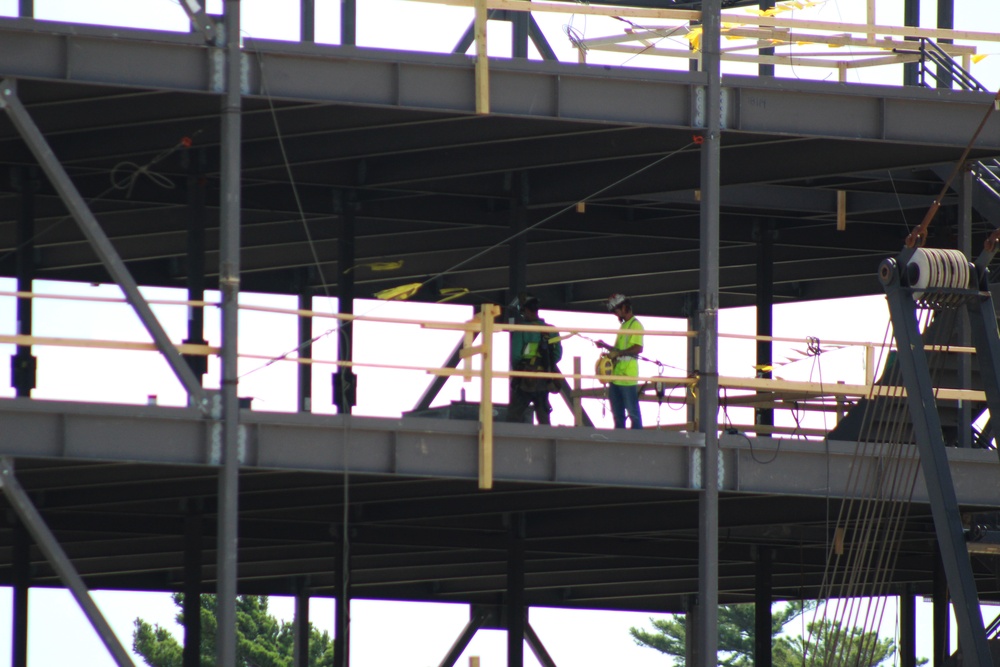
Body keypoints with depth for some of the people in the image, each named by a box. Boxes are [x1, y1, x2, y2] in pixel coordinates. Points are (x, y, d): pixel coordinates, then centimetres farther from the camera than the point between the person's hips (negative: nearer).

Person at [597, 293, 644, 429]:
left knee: (633, 411, -7)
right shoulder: (624, 325, 21)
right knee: (617, 413, 11)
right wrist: (605, 346, 16)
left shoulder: (635, 325, -8)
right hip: (616, 375, 10)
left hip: (628, 376, -10)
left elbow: (637, 348, -19)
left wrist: (618, 353, -21)